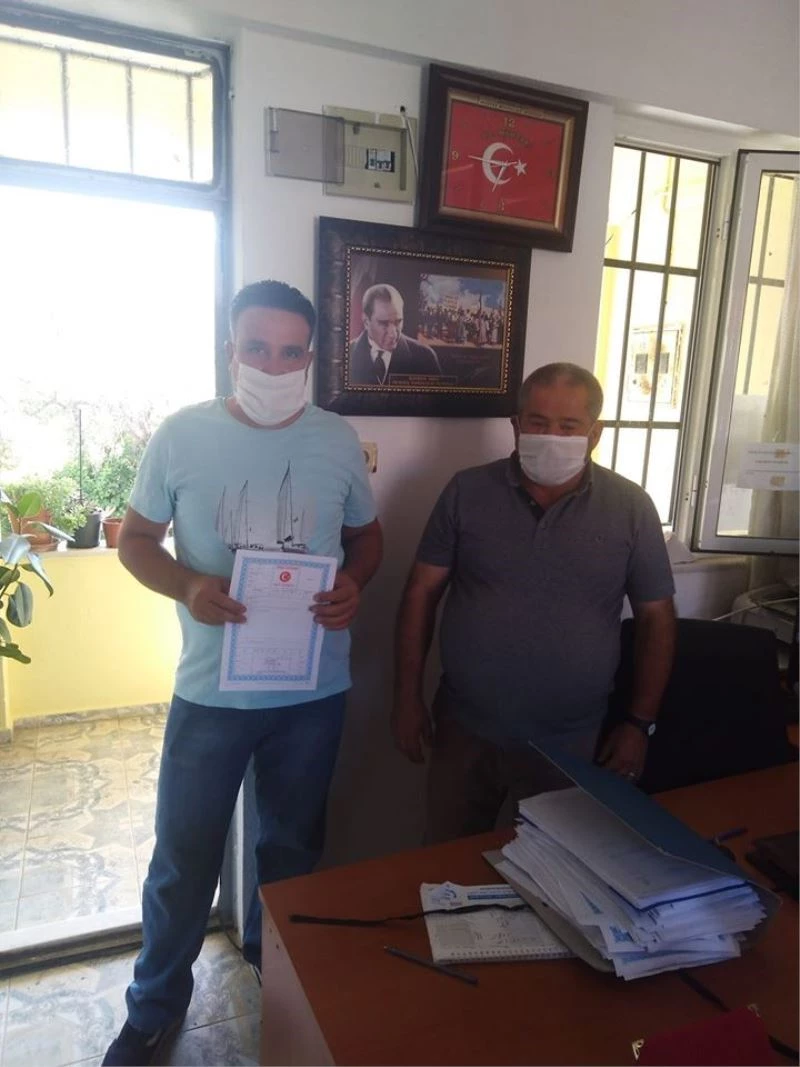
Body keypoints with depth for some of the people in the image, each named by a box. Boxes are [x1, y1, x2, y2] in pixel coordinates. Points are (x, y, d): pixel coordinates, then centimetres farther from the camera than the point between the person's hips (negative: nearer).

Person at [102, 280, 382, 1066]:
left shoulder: (338, 440, -2)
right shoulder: (182, 435, -8)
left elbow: (367, 534, 8)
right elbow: (135, 539, -1)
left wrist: (354, 583, -14)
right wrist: (187, 587, -21)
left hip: (316, 691, 2)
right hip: (211, 692, -2)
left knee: (292, 845, 22)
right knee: (183, 859, 13)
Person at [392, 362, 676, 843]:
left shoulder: (631, 507, -6)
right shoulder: (467, 491, -6)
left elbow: (656, 616, 0)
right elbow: (422, 592, -2)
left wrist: (640, 723, -2)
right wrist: (409, 696, -3)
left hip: (570, 741, 0)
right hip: (465, 728, 1)